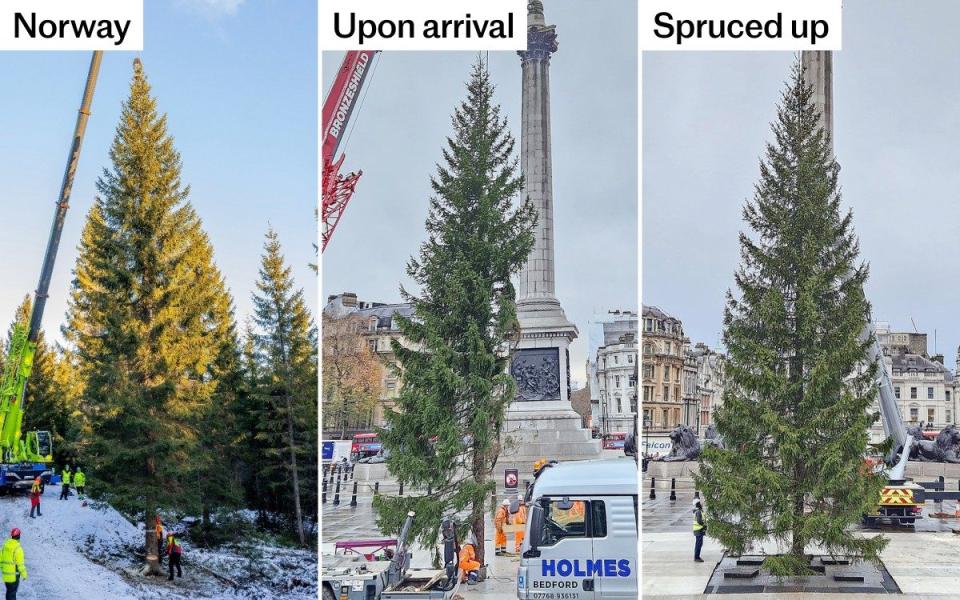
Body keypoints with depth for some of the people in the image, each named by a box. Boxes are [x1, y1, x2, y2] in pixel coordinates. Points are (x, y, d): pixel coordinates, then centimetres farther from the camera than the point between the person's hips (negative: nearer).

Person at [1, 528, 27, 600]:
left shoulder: (5, 545, 2)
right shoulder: (18, 548, -21)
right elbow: (20, 563, -19)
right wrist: (24, 574, -9)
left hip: (5, 574, 7)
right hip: (14, 574, -7)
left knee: (9, 590, 22)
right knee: (12, 592, 3)